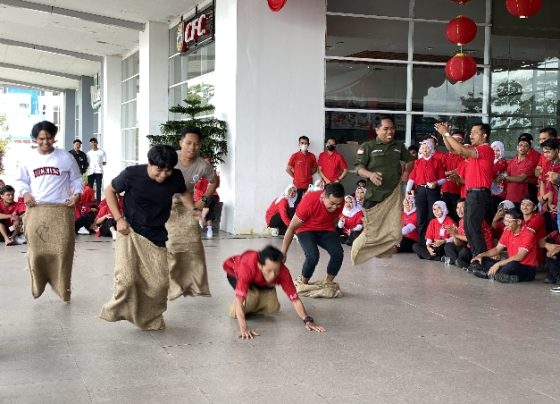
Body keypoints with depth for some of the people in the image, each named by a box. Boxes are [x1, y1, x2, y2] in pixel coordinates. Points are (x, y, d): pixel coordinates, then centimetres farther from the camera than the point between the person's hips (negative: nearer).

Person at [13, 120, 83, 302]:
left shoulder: (66, 157, 3)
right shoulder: (29, 159, 7)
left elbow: (76, 179, 13)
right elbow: (20, 180, 17)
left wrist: (76, 194, -4)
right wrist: (25, 193, -2)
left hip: (61, 211, -1)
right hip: (36, 211, 1)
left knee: (62, 251, -2)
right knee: (37, 251, 0)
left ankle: (63, 289, 12)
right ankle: (38, 286, 20)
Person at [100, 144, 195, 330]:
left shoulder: (175, 177, -11)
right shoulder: (132, 174, -19)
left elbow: (183, 193, 12)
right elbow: (110, 191, -2)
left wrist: (193, 209, -5)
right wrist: (118, 219, -10)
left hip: (157, 235, 3)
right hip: (130, 231, -3)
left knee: (160, 282, 2)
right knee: (127, 277, -16)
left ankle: (151, 319, 26)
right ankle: (118, 310, 13)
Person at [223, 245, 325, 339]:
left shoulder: (283, 272, -36)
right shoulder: (247, 266, -47)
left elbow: (295, 299, -31)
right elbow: (239, 299, -52)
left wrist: (308, 320, -43)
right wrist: (243, 327, -63)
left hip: (260, 281, 3)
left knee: (272, 307, -13)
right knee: (252, 296, -30)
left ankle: (251, 306, 17)